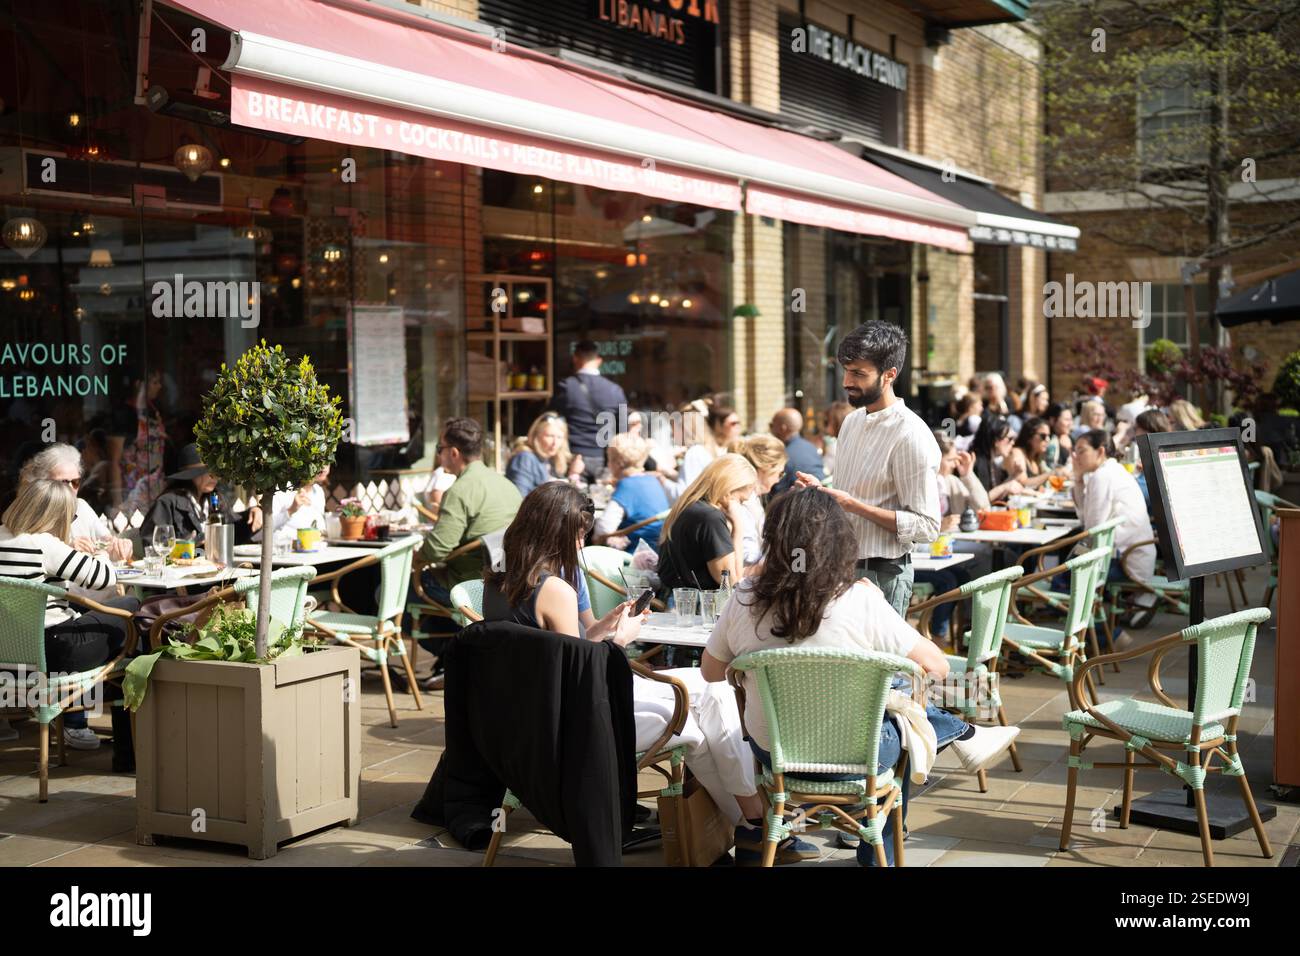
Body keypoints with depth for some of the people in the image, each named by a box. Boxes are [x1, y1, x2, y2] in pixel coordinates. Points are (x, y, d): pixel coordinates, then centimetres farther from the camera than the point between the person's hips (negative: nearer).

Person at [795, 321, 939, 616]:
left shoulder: (911, 435, -15)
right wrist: (822, 491, 3)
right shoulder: (852, 421, 12)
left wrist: (855, 505, -22)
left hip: (881, 575, -8)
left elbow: (926, 525, -18)